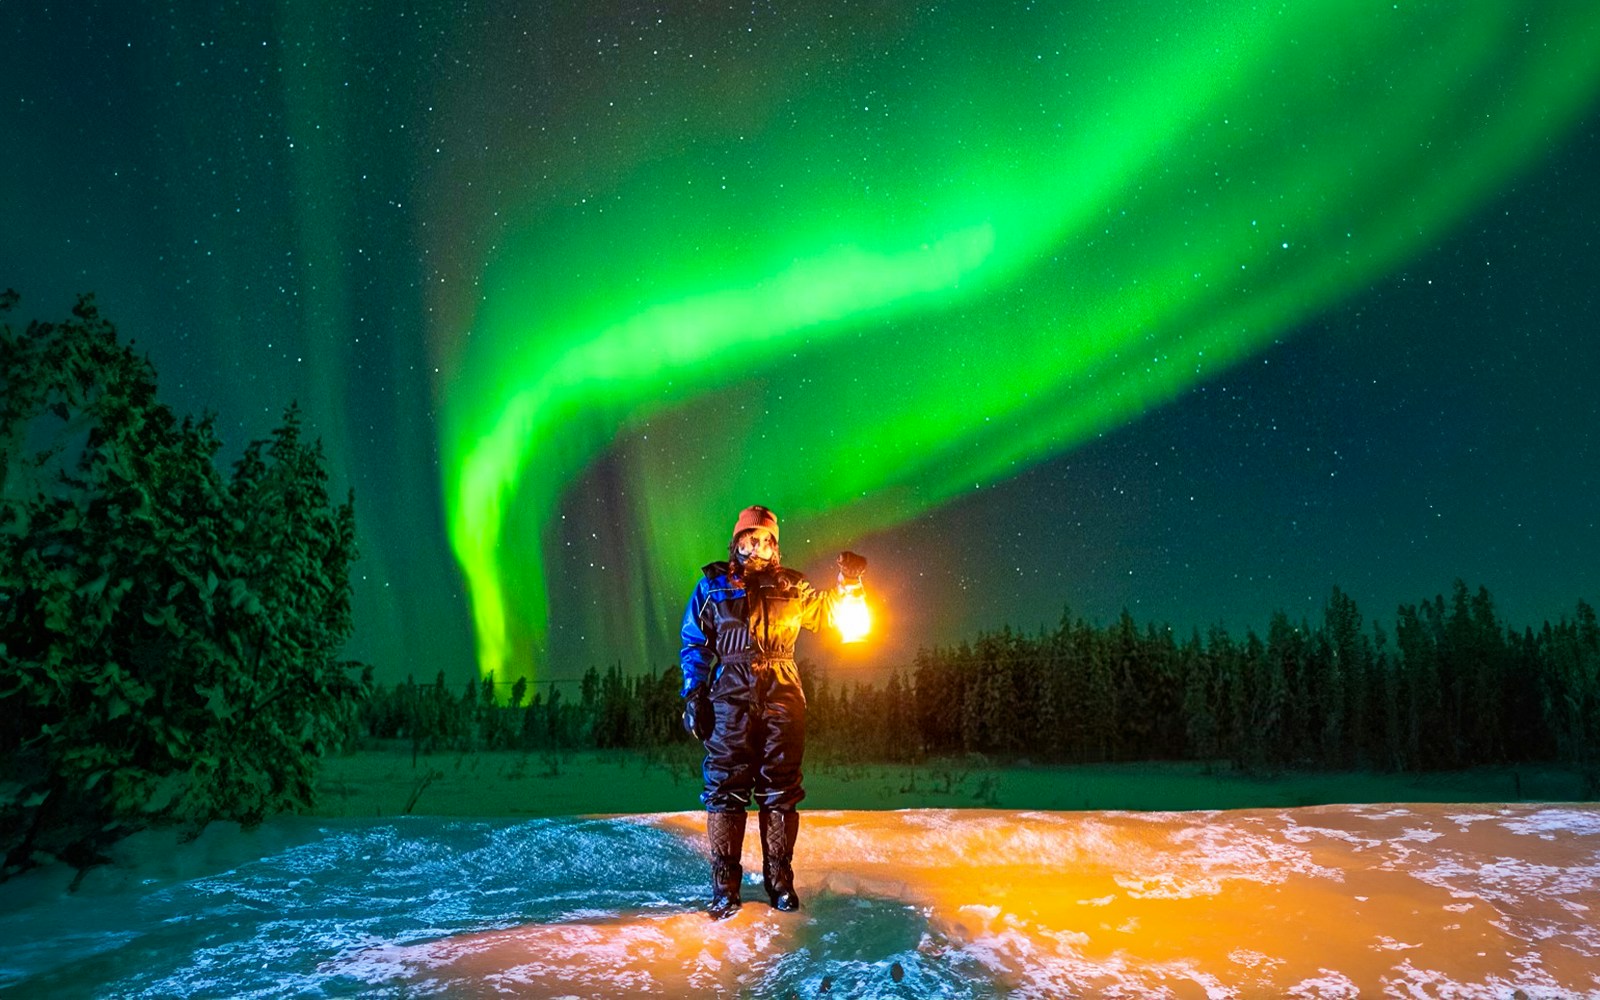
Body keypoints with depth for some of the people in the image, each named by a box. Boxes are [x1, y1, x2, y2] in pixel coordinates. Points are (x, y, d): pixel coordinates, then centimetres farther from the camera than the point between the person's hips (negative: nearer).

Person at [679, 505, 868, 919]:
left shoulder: (791, 587, 13)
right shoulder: (713, 585, 10)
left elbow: (824, 612, 20)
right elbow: (694, 643, 9)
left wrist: (847, 584, 2)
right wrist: (693, 694, 0)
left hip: (783, 695, 2)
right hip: (732, 694, -1)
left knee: (780, 787, 5)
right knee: (726, 785, -4)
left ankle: (779, 878, 17)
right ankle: (724, 884, 6)